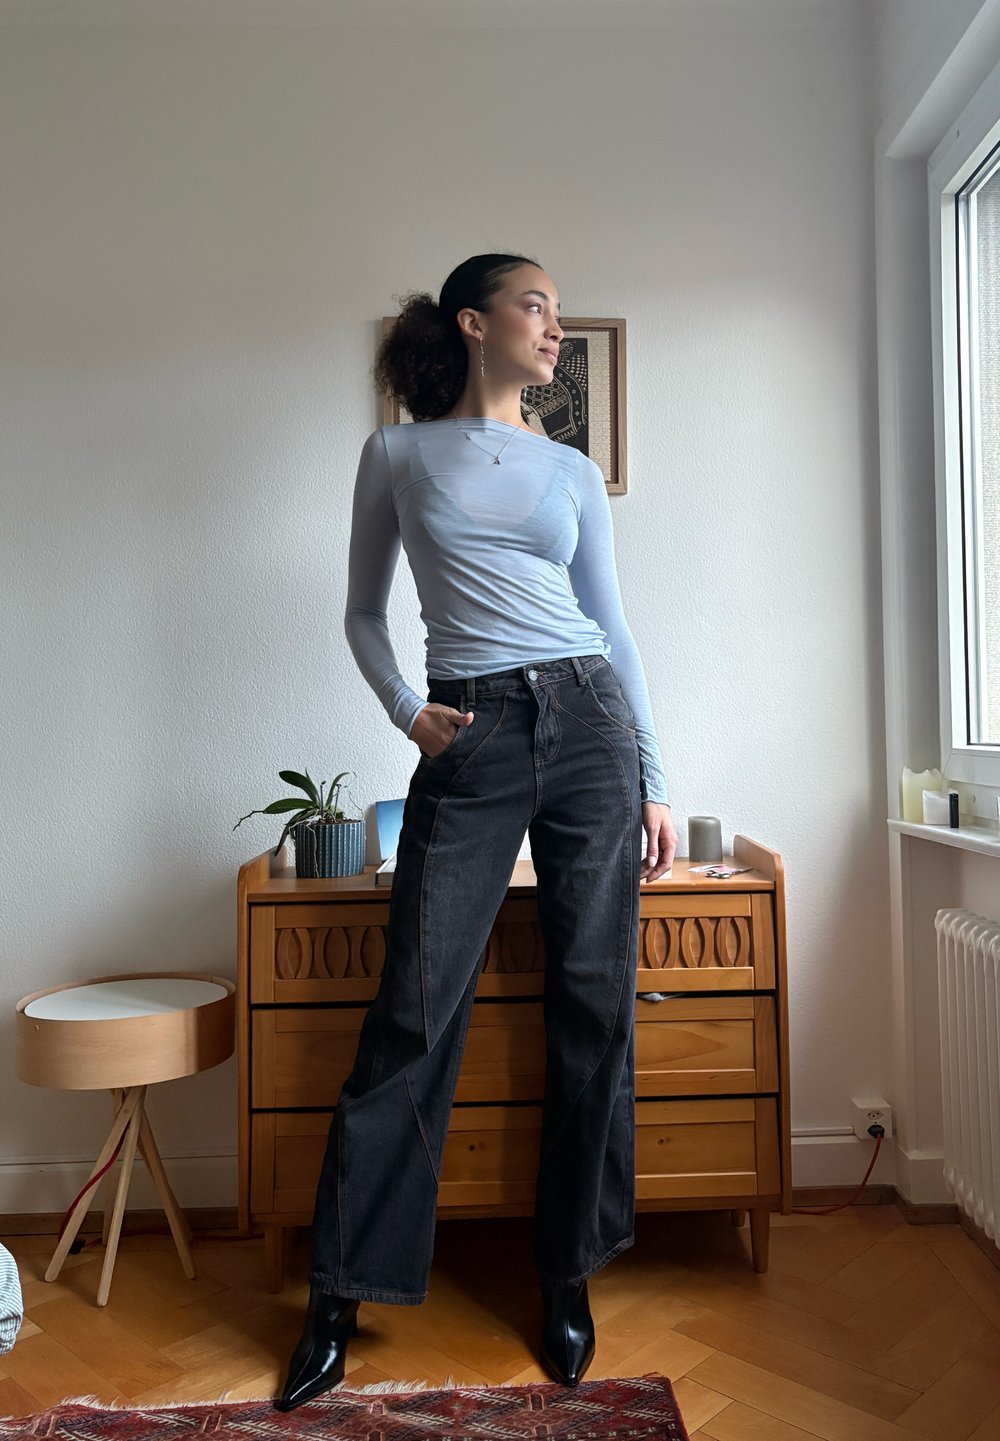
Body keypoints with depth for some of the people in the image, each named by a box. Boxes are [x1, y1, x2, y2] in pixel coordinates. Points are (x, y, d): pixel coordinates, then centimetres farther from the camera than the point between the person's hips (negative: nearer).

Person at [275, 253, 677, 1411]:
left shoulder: (572, 471, 14)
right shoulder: (396, 454, 9)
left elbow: (613, 627, 12)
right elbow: (363, 614, 12)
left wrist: (656, 781, 7)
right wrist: (405, 712, -6)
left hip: (588, 725, 3)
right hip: (470, 743, -2)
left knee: (593, 1004, 5)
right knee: (414, 1013, -2)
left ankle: (567, 1273, 24)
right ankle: (340, 1292, 16)